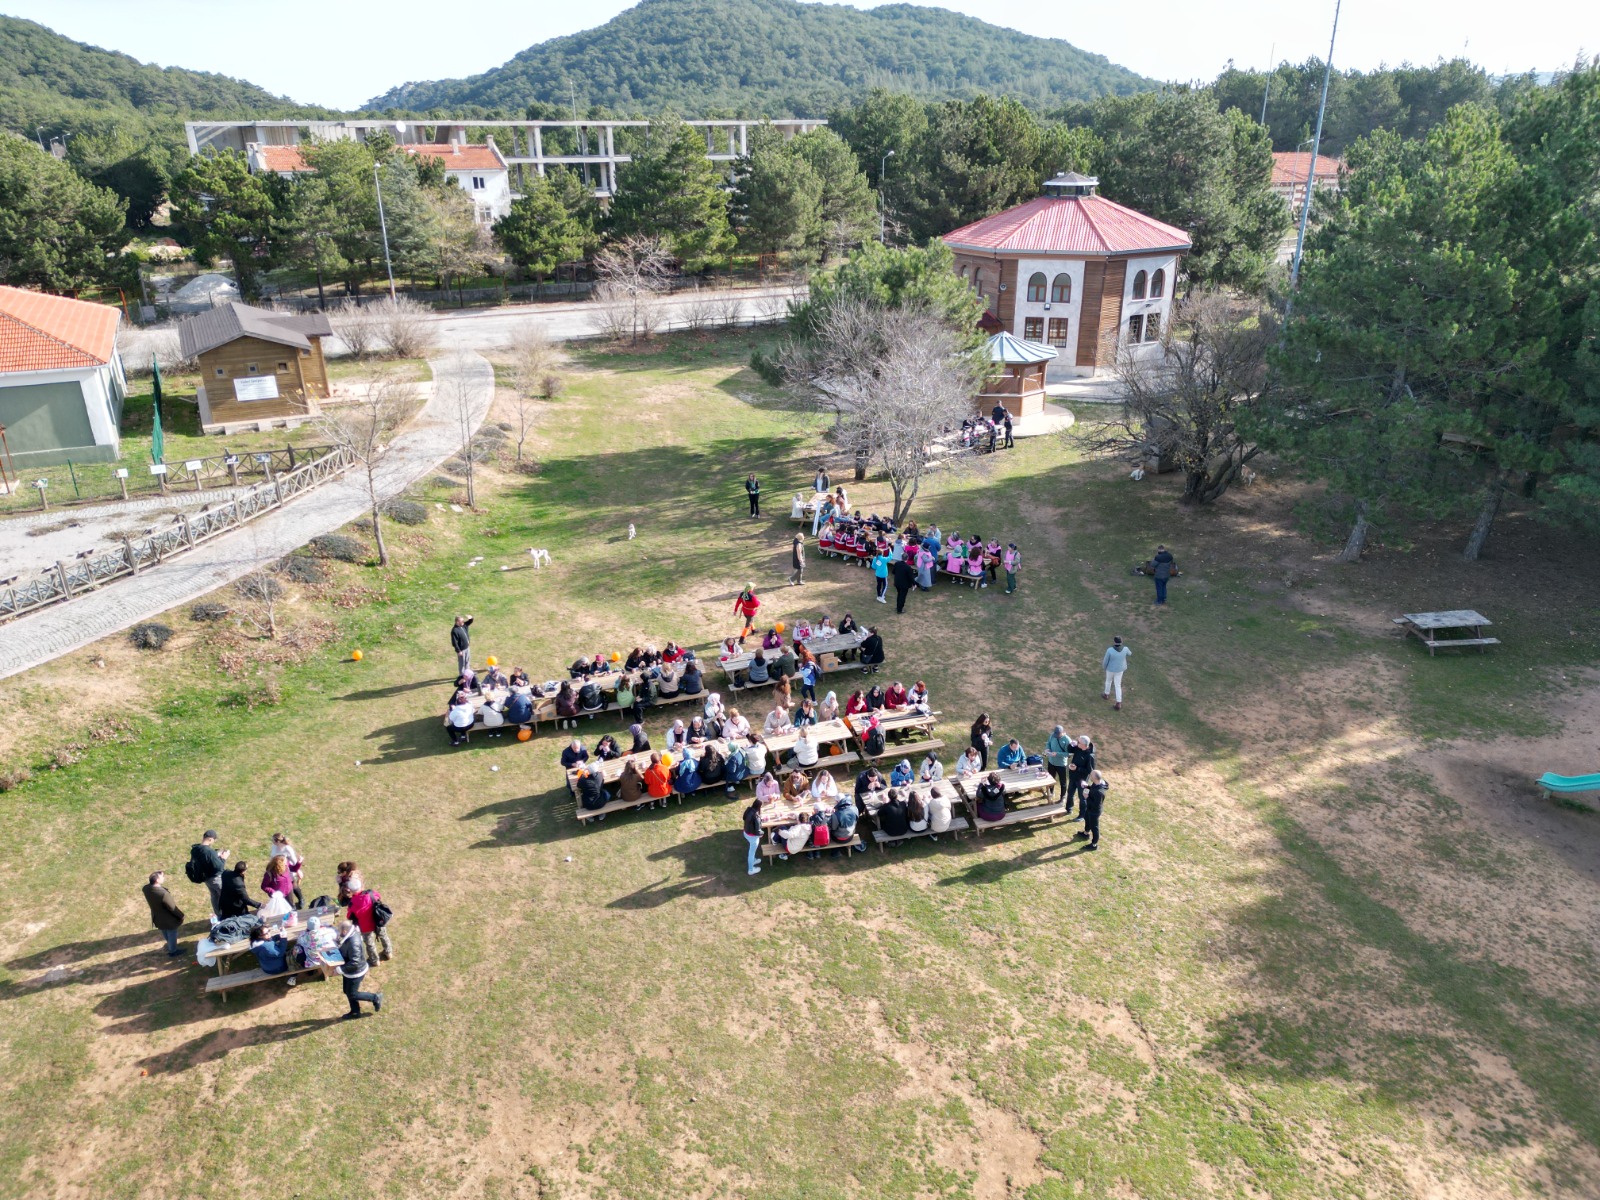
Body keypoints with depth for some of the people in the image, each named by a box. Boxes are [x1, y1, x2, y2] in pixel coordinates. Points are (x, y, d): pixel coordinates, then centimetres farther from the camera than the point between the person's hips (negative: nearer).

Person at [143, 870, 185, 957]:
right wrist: (181, 916, -11)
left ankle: (170, 946, 56)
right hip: (168, 920, -7)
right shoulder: (163, 893, -40)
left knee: (165, 934, 32)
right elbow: (173, 908, -26)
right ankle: (173, 951, 42)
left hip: (157, 918, 7)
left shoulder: (146, 888, -20)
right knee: (172, 935, 20)